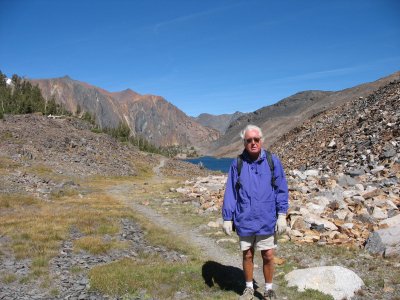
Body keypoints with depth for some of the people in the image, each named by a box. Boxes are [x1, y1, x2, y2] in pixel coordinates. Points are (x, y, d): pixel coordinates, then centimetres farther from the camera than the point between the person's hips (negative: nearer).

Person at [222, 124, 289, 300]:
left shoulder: (272, 161, -4)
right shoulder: (237, 164, -2)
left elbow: (281, 190, -1)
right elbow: (230, 193, 1)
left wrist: (282, 215, -6)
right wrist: (227, 218, 0)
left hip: (267, 220, -1)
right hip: (245, 221, 1)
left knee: (268, 256, 9)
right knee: (247, 255, 15)